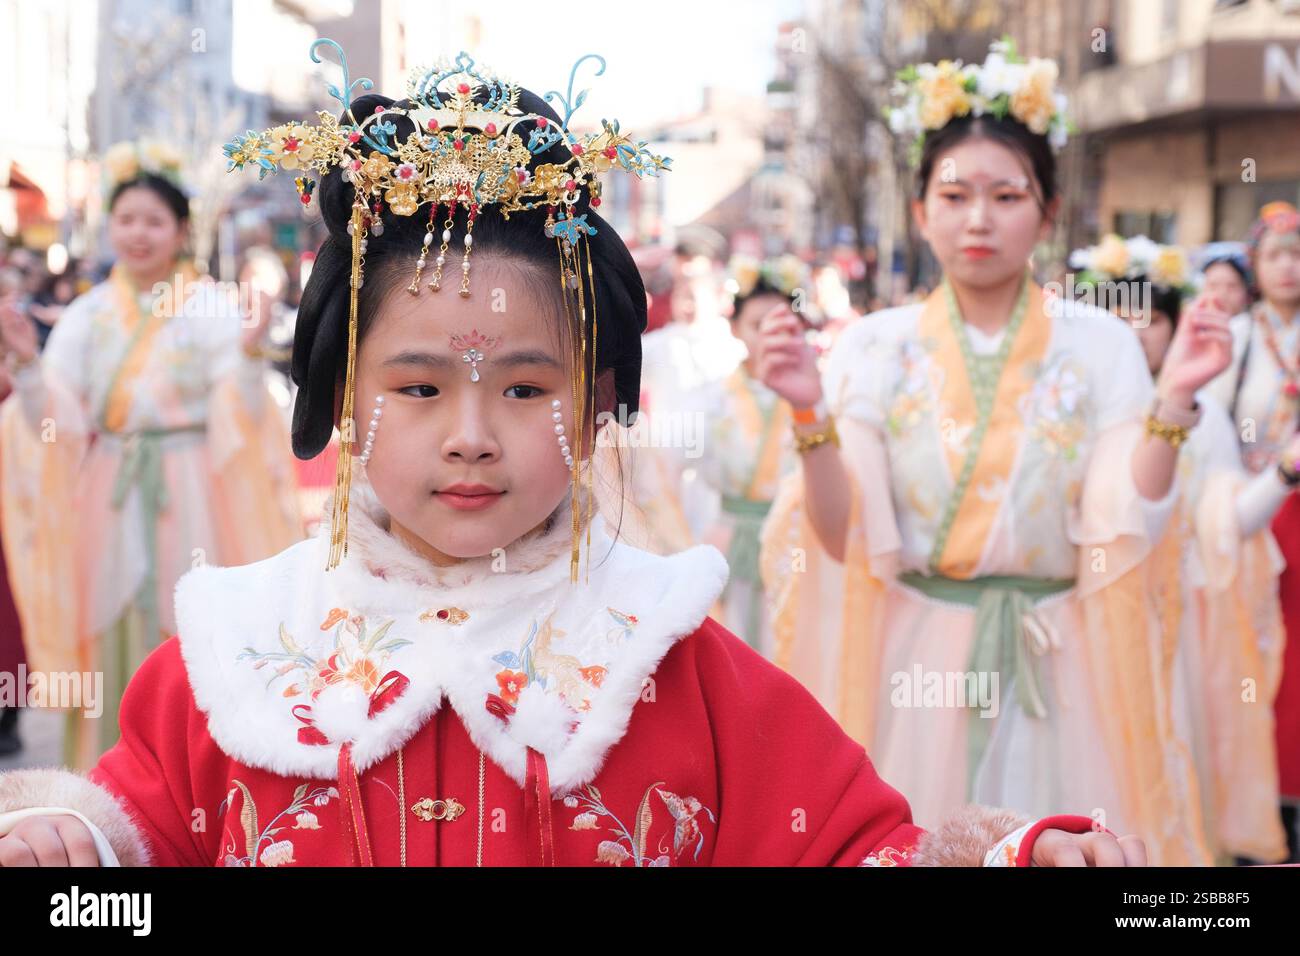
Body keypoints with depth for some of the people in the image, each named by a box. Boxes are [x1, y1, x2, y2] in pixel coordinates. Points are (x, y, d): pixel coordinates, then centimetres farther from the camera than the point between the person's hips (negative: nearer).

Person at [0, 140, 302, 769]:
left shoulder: (213, 310, -1)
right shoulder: (85, 316, 8)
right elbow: (56, 423, 2)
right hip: (107, 506, 3)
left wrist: (250, 357, -24)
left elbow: (242, 422, -8)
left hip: (190, 504, -3)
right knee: (111, 642, 6)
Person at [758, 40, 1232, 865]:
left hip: (1055, 676, 0)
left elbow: (1124, 531, -9)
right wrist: (812, 415, -21)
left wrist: (1172, 401, -21)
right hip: (915, 671, 0)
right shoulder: (876, 348, -1)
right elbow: (849, 540, -7)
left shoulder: (1100, 344, -2)